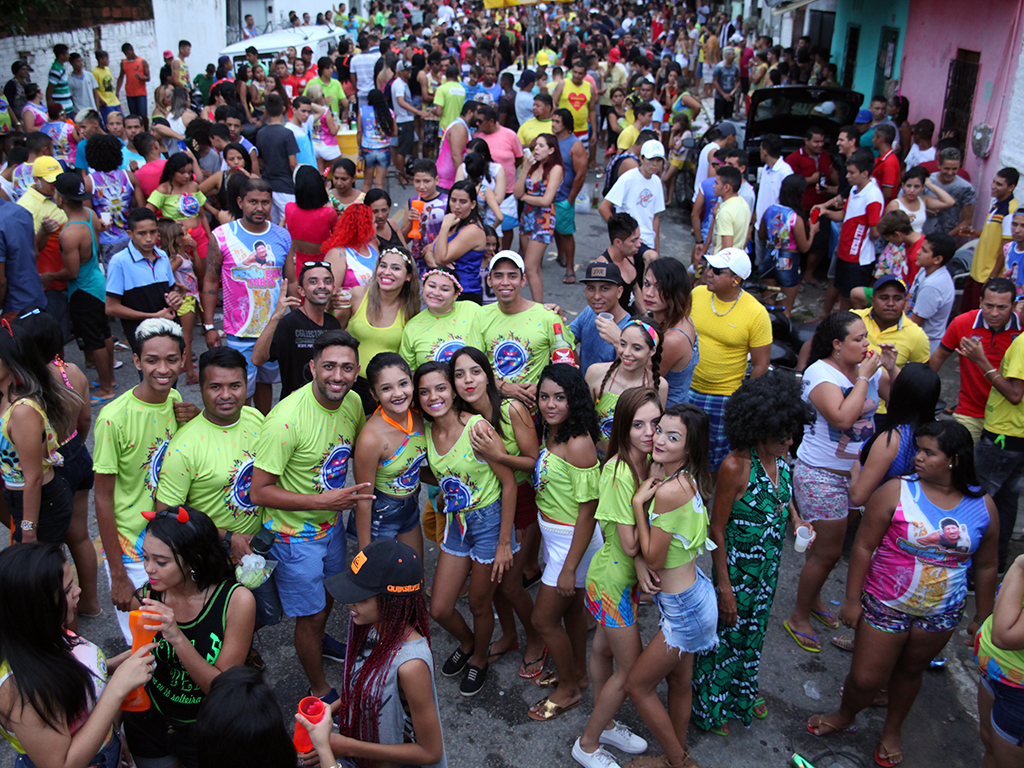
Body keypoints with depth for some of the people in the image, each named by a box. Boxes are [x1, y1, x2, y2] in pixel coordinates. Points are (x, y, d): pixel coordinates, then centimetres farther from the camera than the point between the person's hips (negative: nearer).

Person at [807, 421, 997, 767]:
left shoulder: (983, 507, -6)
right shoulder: (896, 492, -16)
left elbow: (986, 566, 5)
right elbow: (864, 546, -12)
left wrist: (983, 617, 11)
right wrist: (852, 599, -10)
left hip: (940, 616, 2)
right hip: (884, 608, -2)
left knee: (910, 671, 21)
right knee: (865, 679, 5)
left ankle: (892, 730, 47)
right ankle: (844, 716, 38)